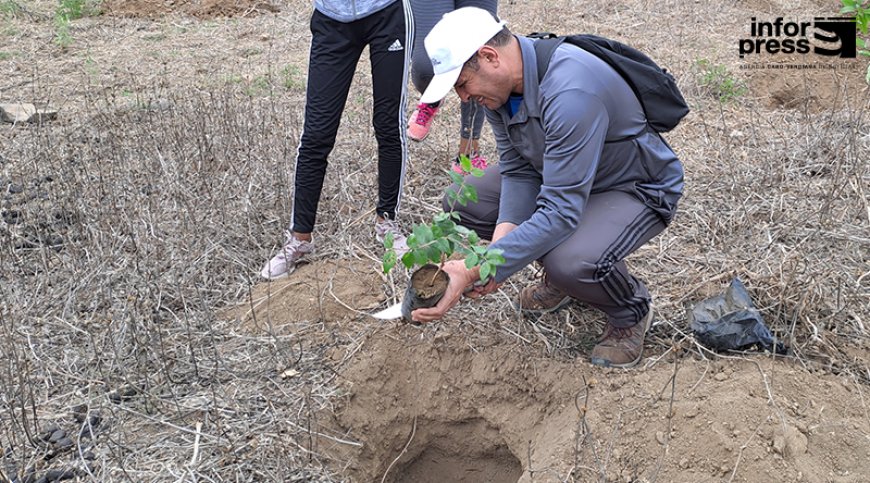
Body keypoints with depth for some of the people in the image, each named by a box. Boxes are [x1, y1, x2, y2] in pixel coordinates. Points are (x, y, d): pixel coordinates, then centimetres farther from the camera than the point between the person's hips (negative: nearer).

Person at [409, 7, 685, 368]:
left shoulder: (570, 92, -37)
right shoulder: (500, 82, -10)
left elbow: (561, 213, -39)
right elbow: (518, 172, -6)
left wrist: (474, 271, -41)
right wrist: (503, 237, -25)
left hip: (638, 187, -8)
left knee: (572, 263, -36)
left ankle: (631, 312, 0)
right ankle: (561, 274, 14)